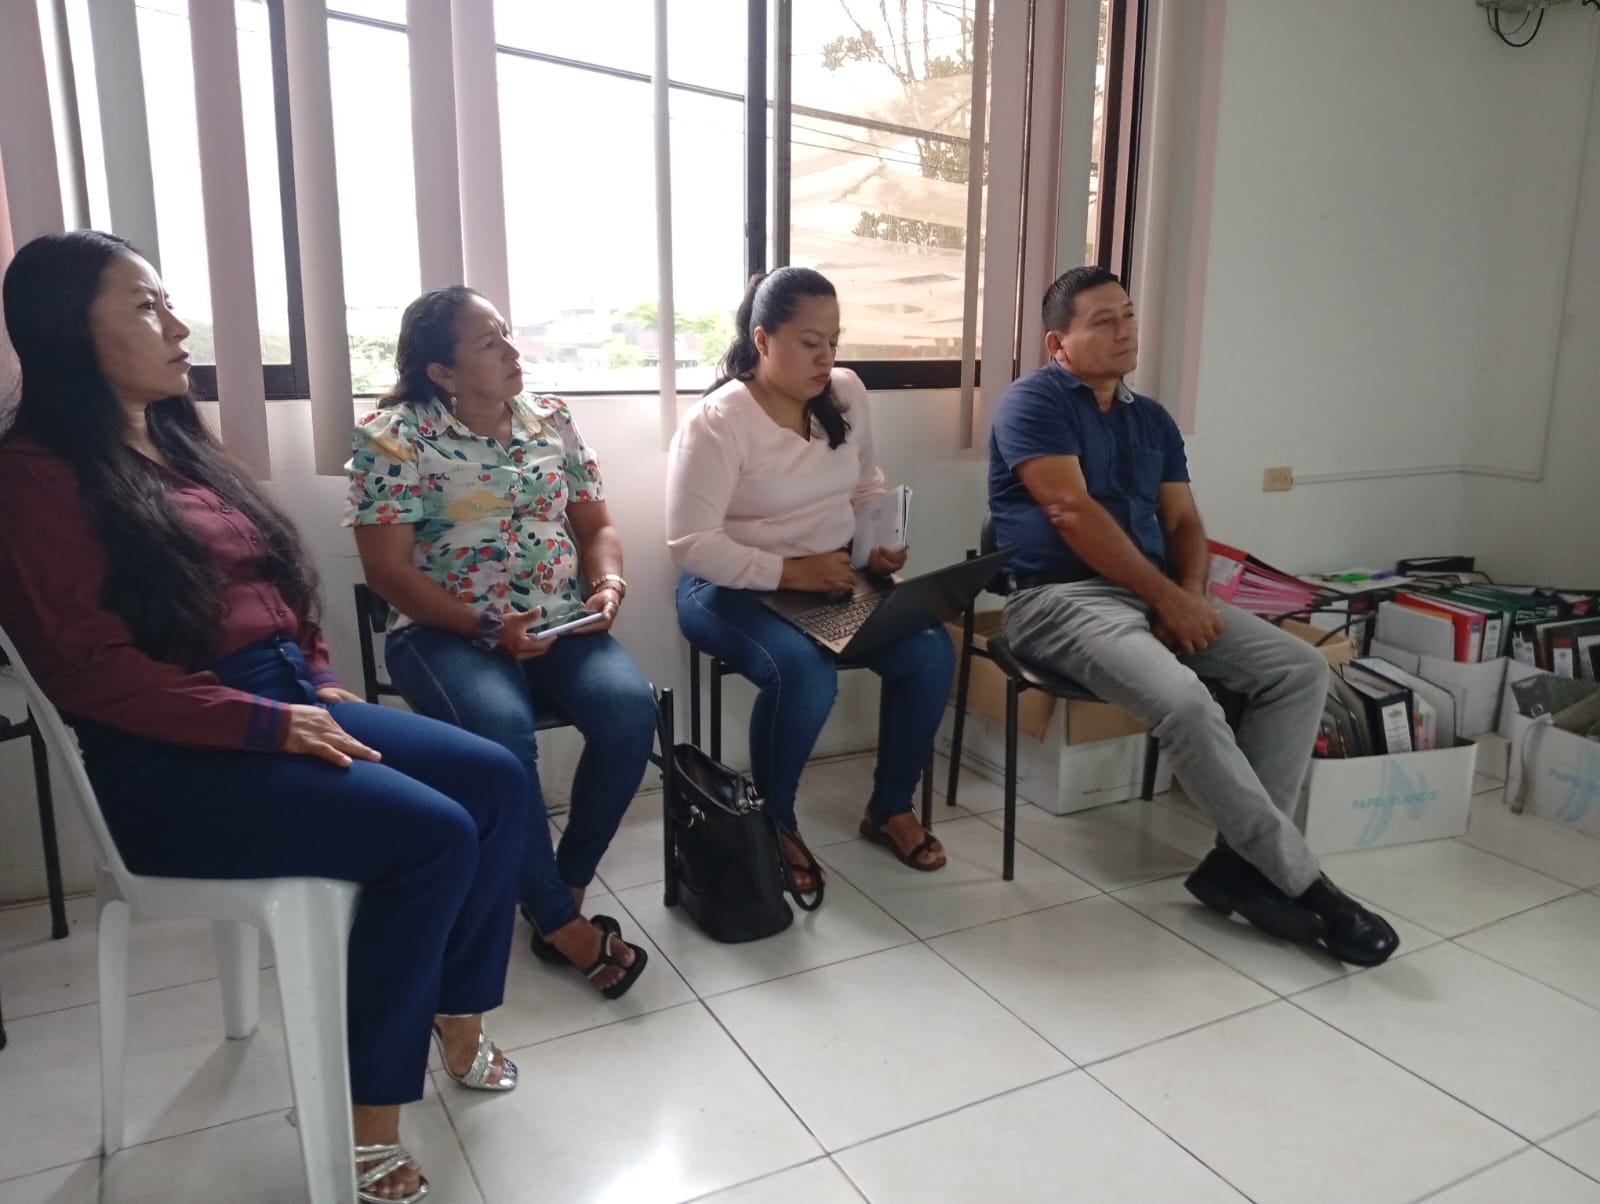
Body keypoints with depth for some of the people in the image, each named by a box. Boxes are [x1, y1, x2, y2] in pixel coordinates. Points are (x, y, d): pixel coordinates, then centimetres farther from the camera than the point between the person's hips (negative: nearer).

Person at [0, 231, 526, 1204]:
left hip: (285, 701, 8)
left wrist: (320, 684, 4)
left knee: (495, 780, -7)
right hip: (172, 756, -8)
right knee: (432, 835, -24)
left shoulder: (180, 444, 16)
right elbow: (95, 672, -17)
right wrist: (270, 723, -20)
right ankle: (370, 1123, -8)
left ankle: (458, 1018, 9)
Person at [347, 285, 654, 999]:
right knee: (501, 729, -35)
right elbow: (387, 569, -8)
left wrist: (609, 582, -8)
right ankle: (563, 926, -18)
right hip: (447, 632, -4)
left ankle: (565, 893, -8)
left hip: (559, 626, 4)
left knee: (630, 707, -26)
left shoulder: (552, 420, 11)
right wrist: (488, 629, -18)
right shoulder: (396, 436, -3)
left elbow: (595, 524, 15)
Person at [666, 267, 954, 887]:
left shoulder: (846, 393, 3)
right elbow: (691, 546, -20)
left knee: (930, 655, -16)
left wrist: (878, 543, -3)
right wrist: (789, 572, -26)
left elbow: (866, 486, 17)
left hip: (834, 576, 6)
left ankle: (889, 808, 6)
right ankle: (774, 825, -6)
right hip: (734, 588, -6)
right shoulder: (716, 421, -17)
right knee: (805, 673, -34)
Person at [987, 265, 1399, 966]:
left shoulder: (1152, 420, 19)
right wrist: (1169, 599, -15)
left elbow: (1183, 521, 16)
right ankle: (1299, 880, -15)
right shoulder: (1033, 402, -4)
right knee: (1182, 698, -32)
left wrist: (1190, 596, -7)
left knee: (1301, 669, -8)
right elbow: (1072, 512, -15)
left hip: (1161, 595, 8)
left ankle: (1240, 859, -10)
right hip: (1061, 597, -8)